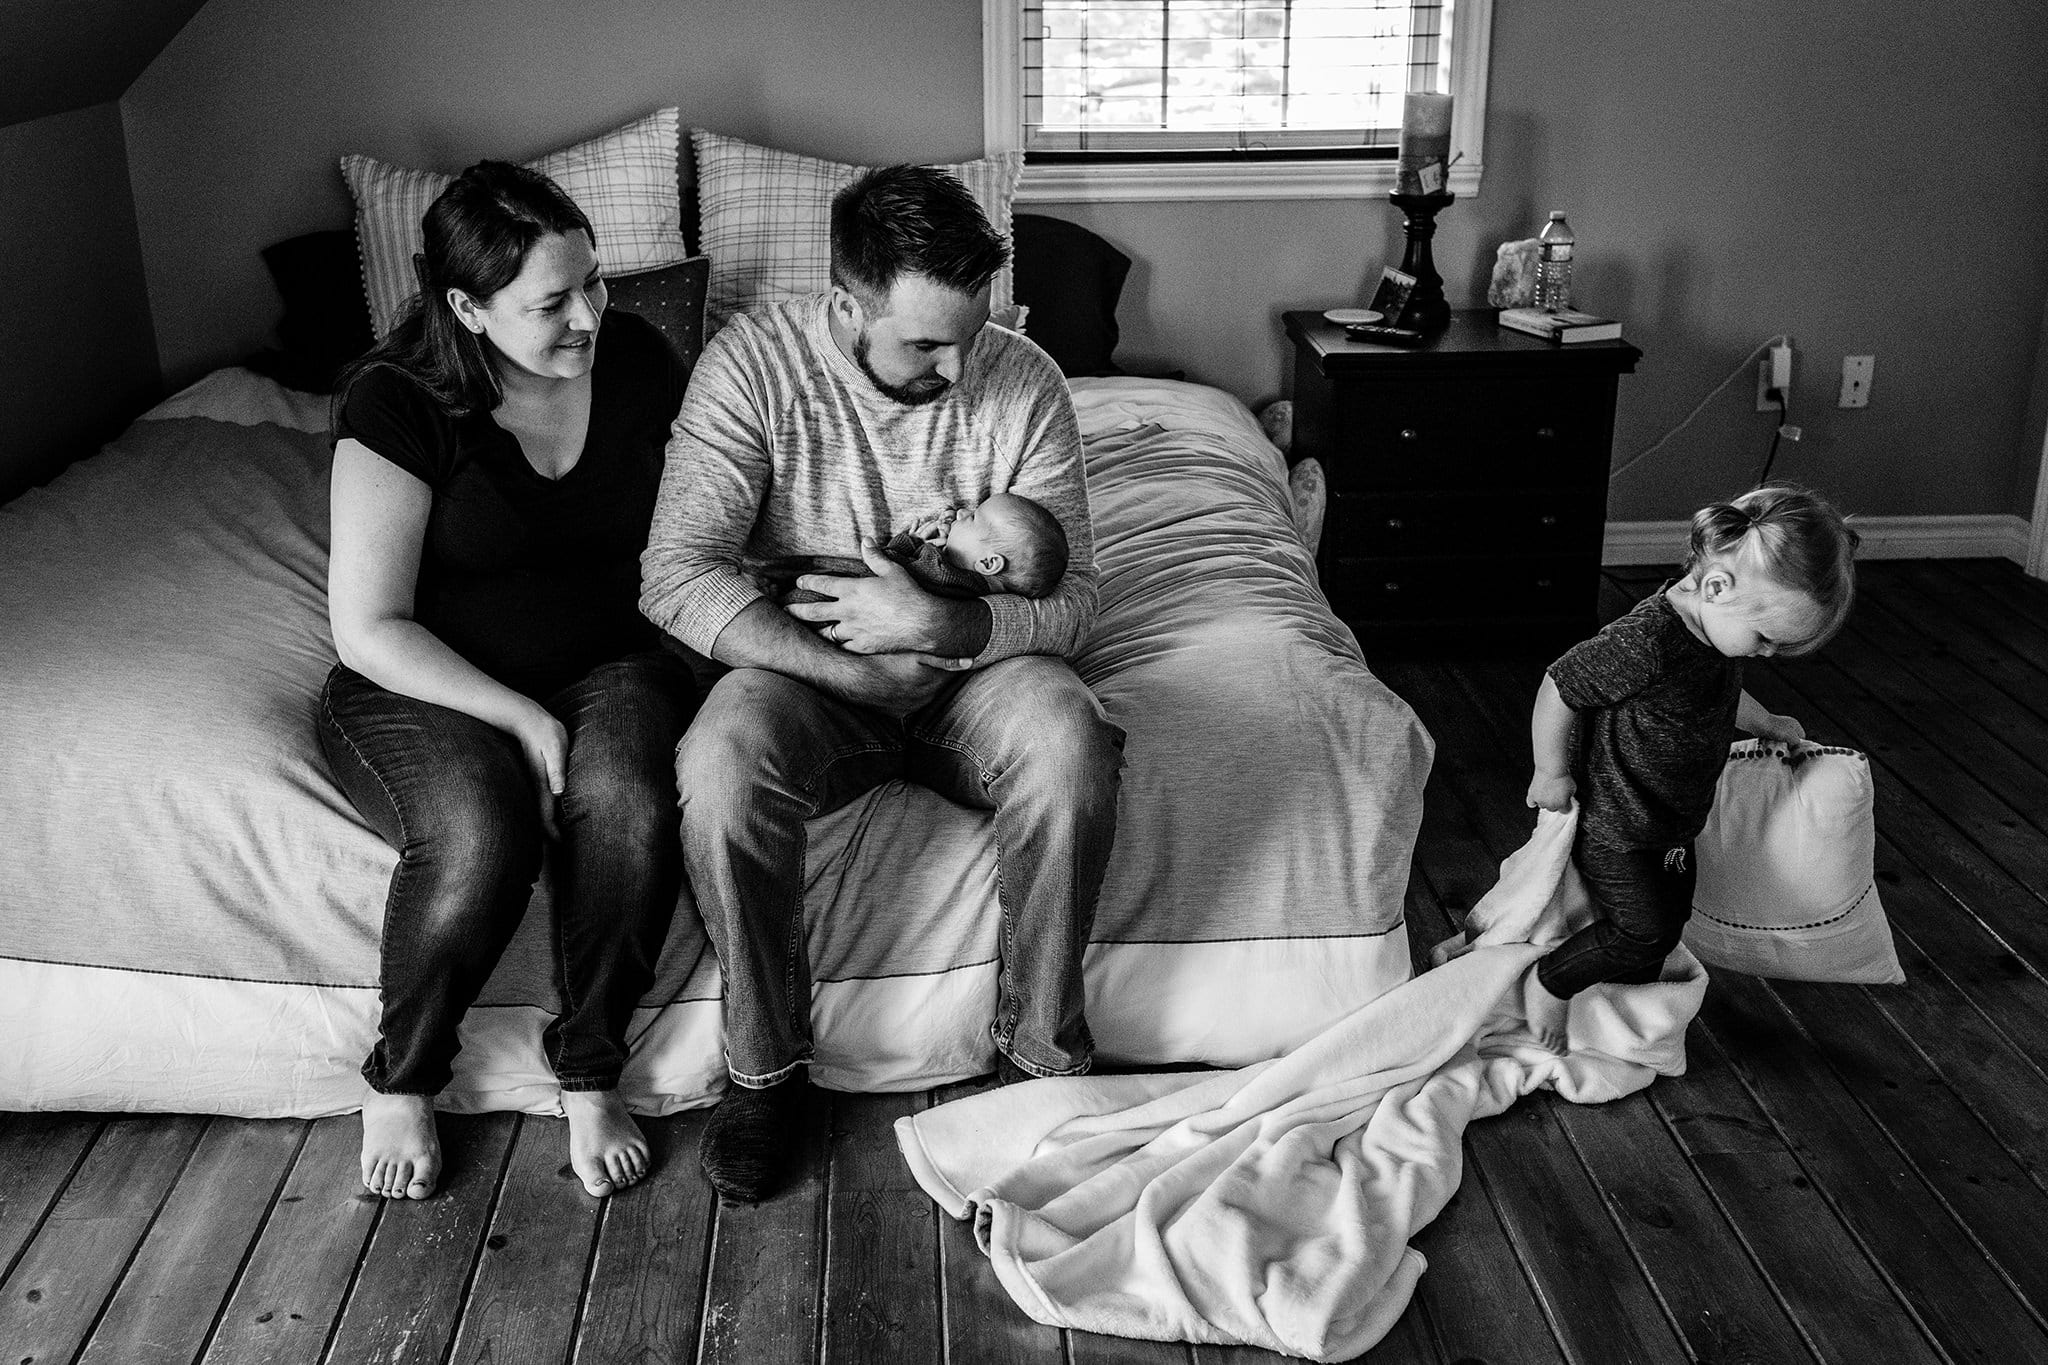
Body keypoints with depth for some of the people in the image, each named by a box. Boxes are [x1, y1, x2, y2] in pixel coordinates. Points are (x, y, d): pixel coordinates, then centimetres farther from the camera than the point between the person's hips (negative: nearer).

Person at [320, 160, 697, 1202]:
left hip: (604, 664, 3)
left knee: (629, 805, -32)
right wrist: (522, 718, -21)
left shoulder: (638, 363, -2)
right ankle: (398, 1081, -4)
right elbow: (369, 630, -15)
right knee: (481, 840, -34)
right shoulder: (397, 401, -14)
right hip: (423, 686, -3)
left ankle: (589, 1077, -9)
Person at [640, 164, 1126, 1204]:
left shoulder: (1024, 383, -8)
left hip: (972, 665, 1)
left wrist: (939, 624, -28)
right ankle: (765, 1066, -10)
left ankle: (1042, 1051, -11)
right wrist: (858, 672, -24)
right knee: (723, 762, -33)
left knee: (1071, 740, -32)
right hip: (806, 669, -1)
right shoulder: (754, 361, -13)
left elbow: (1070, 596, -8)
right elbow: (678, 576, -19)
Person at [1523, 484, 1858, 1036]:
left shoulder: (1718, 629, -6)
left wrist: (1767, 726, 29)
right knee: (1643, 931, -3)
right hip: (1612, 824, -9)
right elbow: (1558, 688, -28)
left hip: (1672, 823, 9)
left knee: (1670, 917, 20)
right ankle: (1547, 982, 18)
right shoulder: (1646, 644, -36)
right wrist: (1551, 773, -19)